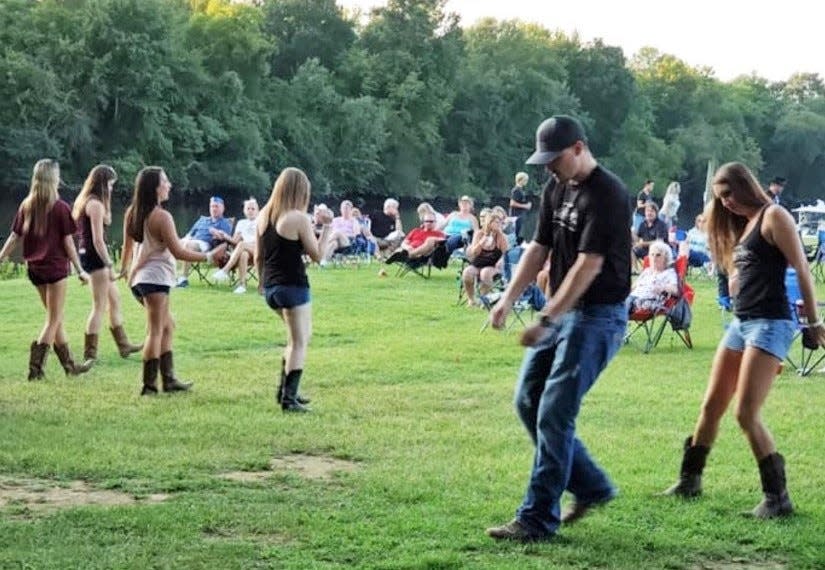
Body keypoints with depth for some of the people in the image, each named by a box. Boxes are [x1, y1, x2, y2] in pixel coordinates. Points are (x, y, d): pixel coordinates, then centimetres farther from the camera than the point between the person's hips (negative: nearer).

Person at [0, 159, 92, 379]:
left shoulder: (26, 206, 2)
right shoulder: (60, 208, -11)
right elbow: (68, 242, -9)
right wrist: (80, 270, -3)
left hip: (33, 268, 6)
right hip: (55, 266, -6)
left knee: (56, 319, 16)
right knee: (53, 320, 2)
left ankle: (69, 364, 24)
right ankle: (36, 366, -5)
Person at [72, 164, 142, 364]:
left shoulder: (84, 201, 12)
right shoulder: (96, 204, -18)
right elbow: (97, 240, -21)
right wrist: (109, 266, -19)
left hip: (87, 253, 10)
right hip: (95, 256, -10)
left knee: (114, 298, 20)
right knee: (100, 306, -2)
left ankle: (123, 345, 28)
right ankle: (90, 353, 2)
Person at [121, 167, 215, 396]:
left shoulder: (132, 213, 9)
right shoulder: (161, 217, -16)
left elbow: (127, 246, 17)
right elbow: (177, 252, -16)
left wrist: (124, 268, 31)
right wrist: (208, 257, -10)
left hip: (138, 277, 9)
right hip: (155, 276, -9)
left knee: (167, 325, 17)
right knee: (156, 330, -5)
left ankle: (168, 379, 16)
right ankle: (149, 384, -5)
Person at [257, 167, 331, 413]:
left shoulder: (264, 216, 6)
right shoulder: (298, 219, -14)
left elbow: (258, 256, 12)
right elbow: (317, 255, -10)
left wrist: (262, 282, 23)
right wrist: (327, 227, -3)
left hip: (270, 288, 8)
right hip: (293, 286, -8)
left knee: (300, 336, 24)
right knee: (298, 343, 0)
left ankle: (285, 390, 23)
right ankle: (289, 399, -6)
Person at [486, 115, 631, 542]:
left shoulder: (606, 195, -18)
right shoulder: (556, 188, 9)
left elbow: (589, 265, -23)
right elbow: (539, 248, 12)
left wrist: (546, 321, -25)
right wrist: (509, 298, -2)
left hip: (597, 316, -10)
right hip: (562, 311, 10)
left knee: (554, 414, -11)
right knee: (527, 401, 11)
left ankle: (538, 520, -4)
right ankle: (592, 487, 23)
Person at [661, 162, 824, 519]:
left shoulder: (773, 216, -7)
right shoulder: (742, 225, 19)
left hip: (770, 324, -9)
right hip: (741, 322, 9)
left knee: (747, 413, -14)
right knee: (712, 406, 12)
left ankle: (778, 497, -8)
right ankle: (689, 480, 24)